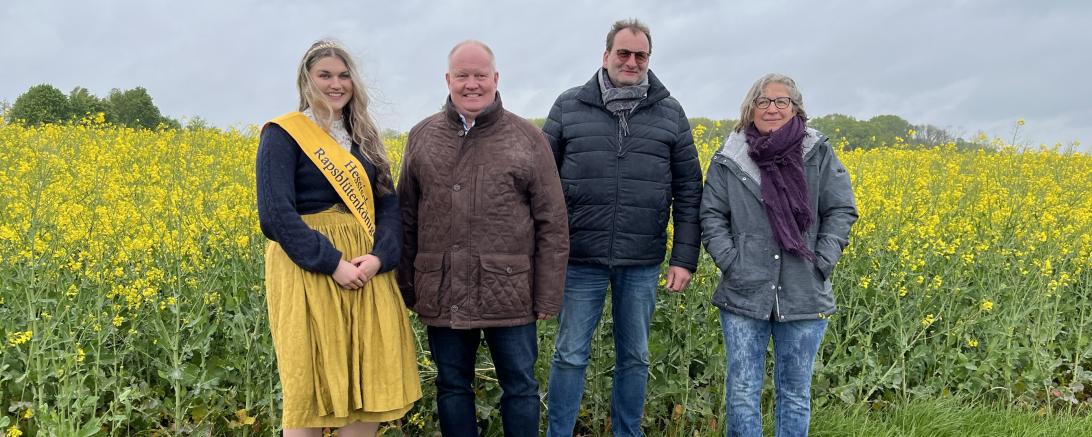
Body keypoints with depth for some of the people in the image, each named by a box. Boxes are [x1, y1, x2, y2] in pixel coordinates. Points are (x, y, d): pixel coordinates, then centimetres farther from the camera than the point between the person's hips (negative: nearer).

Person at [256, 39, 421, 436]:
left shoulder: (363, 137, 14)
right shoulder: (283, 134, -3)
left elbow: (388, 204, 7)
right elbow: (276, 214, -13)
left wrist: (380, 256, -11)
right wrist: (331, 263, -19)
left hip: (368, 269, 6)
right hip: (310, 270, -5)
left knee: (368, 384, 7)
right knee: (310, 387, 0)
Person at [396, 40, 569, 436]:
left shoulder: (528, 139, 0)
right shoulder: (421, 137, 7)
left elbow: (552, 224, -1)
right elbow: (406, 219, 10)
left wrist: (548, 296, -5)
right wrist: (406, 287, 6)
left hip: (509, 293, -2)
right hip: (443, 295, 2)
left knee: (520, 386, 9)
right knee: (451, 387, 14)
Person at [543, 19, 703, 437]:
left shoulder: (670, 113, 5)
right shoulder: (569, 106, 2)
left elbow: (688, 191, 6)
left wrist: (685, 258, 0)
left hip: (642, 261, 1)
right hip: (581, 257, -1)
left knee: (634, 357, 13)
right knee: (570, 354, 7)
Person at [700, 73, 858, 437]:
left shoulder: (818, 154, 1)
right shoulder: (730, 159, 2)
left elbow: (842, 211, 2)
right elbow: (711, 217, 3)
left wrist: (820, 263, -8)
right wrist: (730, 262, -10)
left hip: (803, 296, 1)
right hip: (744, 294, 0)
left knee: (795, 392, 12)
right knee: (742, 392, 4)